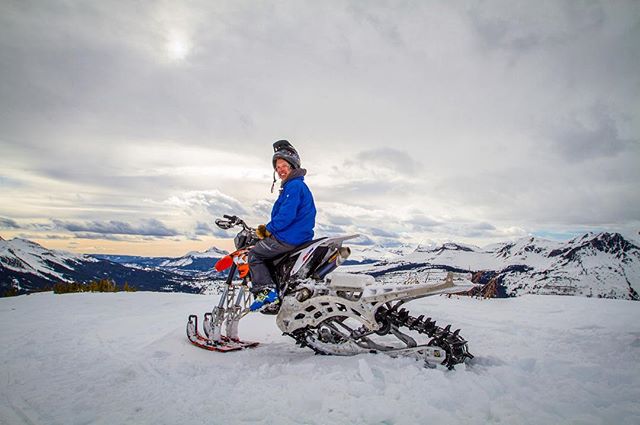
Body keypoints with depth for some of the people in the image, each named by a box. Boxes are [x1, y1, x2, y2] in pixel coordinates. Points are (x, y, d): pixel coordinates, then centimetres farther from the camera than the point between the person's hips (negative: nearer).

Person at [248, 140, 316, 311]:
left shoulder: (294, 185, -15)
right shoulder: (298, 185, 18)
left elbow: (287, 214, -24)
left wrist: (268, 229, -10)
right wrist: (269, 228, 15)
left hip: (289, 238, -10)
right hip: (299, 236, 10)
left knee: (254, 254, -2)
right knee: (264, 252, 24)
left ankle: (266, 292, -11)